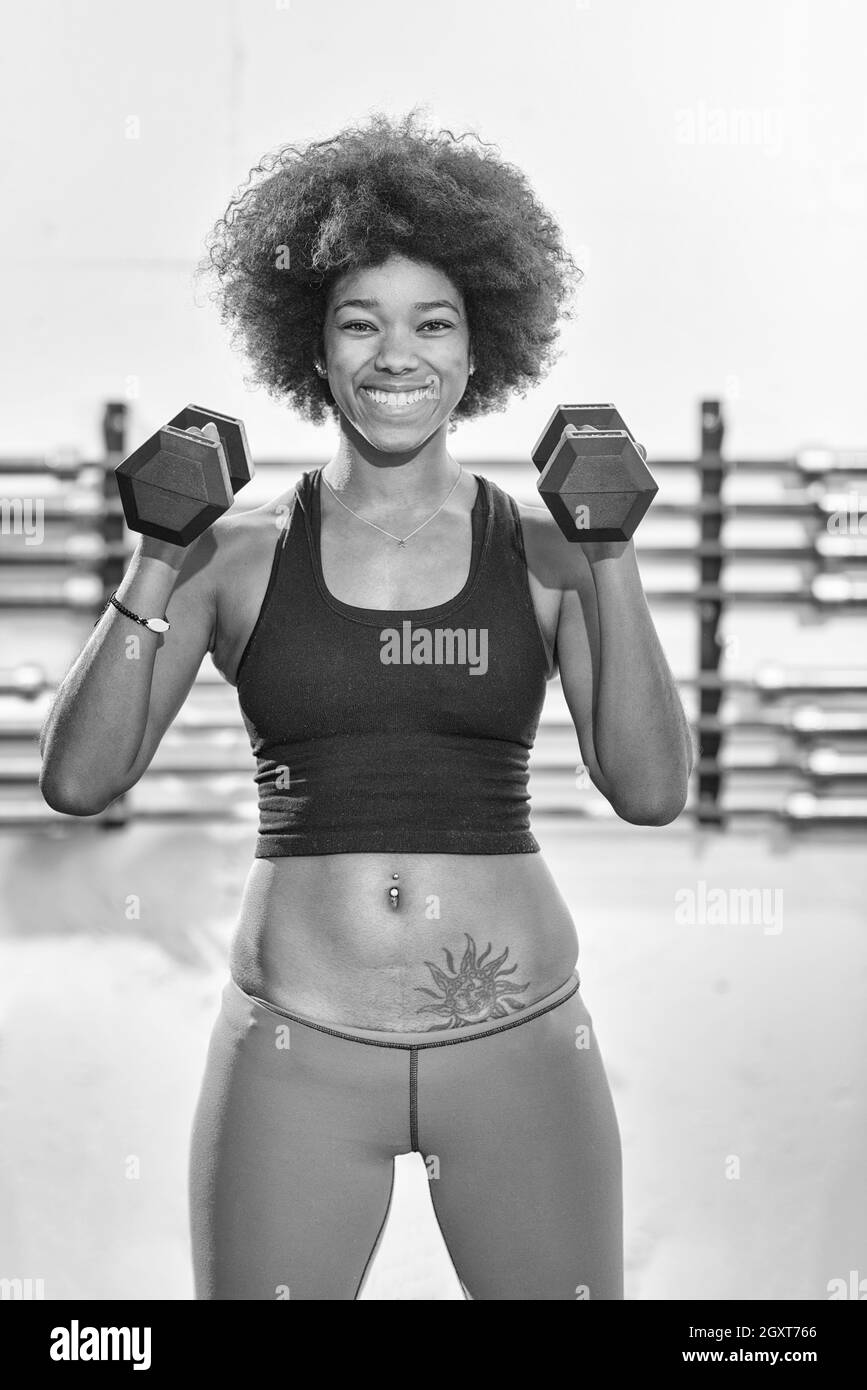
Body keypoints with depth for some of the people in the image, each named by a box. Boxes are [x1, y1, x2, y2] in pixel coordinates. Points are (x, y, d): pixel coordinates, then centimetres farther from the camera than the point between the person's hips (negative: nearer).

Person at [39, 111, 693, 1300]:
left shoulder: (542, 554, 3)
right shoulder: (242, 554, 2)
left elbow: (651, 789, -4)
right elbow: (80, 779, -2)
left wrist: (613, 561, -10)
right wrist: (155, 567, -11)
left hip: (520, 1043, 1)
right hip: (295, 1050, 0)